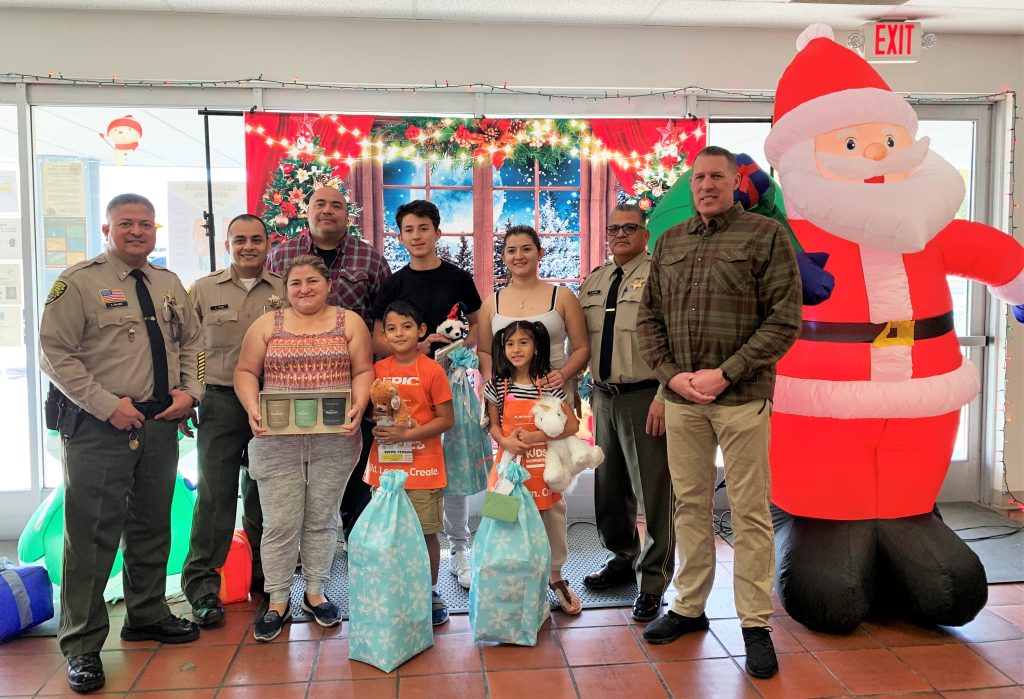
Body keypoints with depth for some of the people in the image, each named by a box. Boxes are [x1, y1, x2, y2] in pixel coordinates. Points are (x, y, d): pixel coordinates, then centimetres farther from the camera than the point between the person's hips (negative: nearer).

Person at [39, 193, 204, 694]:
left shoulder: (169, 285, 13)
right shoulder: (79, 281, -5)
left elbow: (191, 342, 17)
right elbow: (55, 353, -9)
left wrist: (189, 391, 0)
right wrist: (108, 405, -16)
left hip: (161, 423, 6)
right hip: (100, 426, -6)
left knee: (152, 526, 17)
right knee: (92, 535, -2)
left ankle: (147, 615, 35)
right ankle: (82, 645, 12)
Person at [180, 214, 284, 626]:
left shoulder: (285, 291, 7)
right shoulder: (203, 290, 5)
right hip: (221, 402, -1)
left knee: (263, 494, 10)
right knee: (215, 494, -2)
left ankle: (265, 576, 23)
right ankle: (202, 583, 6)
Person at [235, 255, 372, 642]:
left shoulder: (349, 322, 7)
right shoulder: (267, 324, 7)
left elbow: (363, 370, 4)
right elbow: (246, 371, 6)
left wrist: (358, 406, -13)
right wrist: (252, 409, -11)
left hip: (334, 440, 0)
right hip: (277, 440, 0)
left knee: (322, 518, 11)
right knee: (280, 522, 2)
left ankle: (315, 593, 26)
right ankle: (277, 602, 17)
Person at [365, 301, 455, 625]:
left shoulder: (432, 370, -8)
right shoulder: (377, 370, 5)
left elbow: (446, 418, -9)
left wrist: (406, 434, -17)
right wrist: (375, 425, -8)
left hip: (422, 467, -3)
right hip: (384, 466, 4)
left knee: (426, 533, 5)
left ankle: (431, 592, 24)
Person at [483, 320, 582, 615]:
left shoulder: (549, 385, -4)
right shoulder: (497, 386, 1)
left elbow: (572, 425, -7)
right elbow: (494, 426, 7)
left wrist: (535, 436, -16)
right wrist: (505, 442, -15)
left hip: (543, 466, 0)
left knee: (552, 519, 7)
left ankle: (555, 575, 29)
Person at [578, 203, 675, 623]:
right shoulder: (593, 282, 15)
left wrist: (664, 396, -19)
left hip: (645, 399, -7)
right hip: (604, 397, 7)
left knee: (653, 491, -1)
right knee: (609, 487, 17)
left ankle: (652, 582, 13)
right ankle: (622, 559, 37)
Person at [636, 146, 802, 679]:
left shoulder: (766, 235, -1)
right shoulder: (670, 241, 12)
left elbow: (784, 319, -7)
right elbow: (648, 317, 12)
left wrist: (725, 374, -13)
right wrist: (671, 374, -3)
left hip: (742, 397, -4)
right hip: (680, 397, 4)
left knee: (750, 511, 3)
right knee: (690, 504, 12)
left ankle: (756, 623, 15)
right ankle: (689, 607, 26)